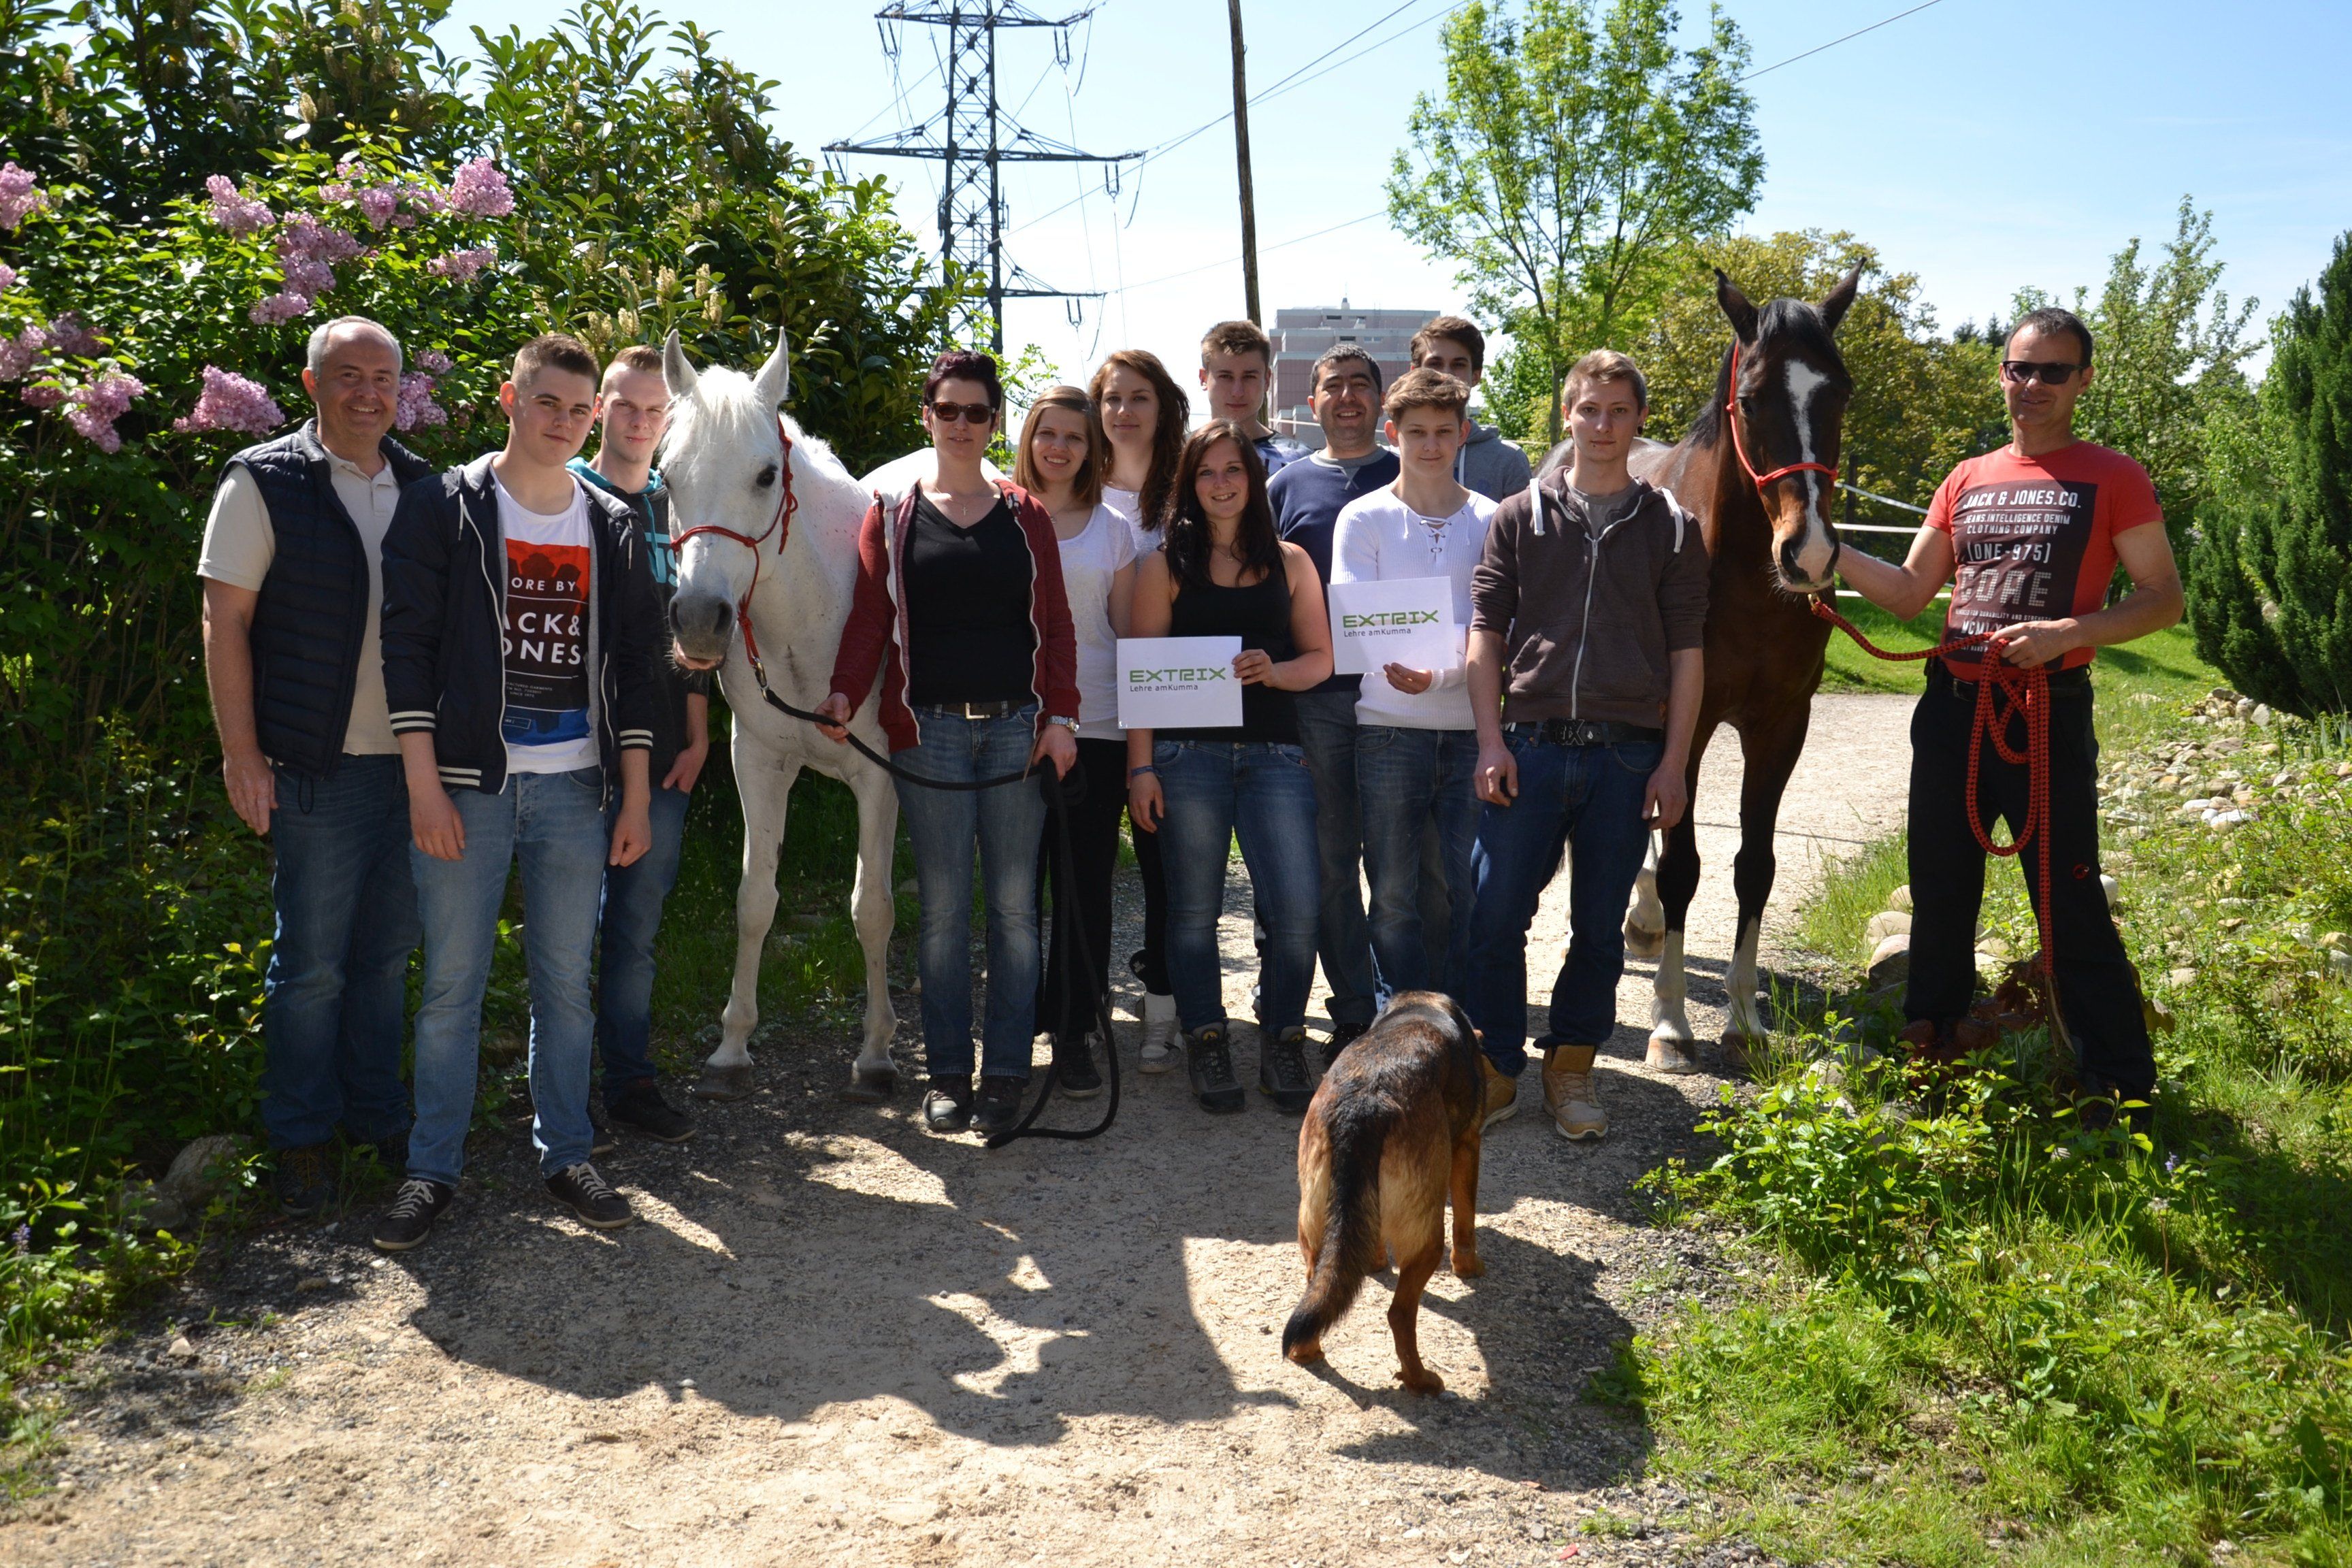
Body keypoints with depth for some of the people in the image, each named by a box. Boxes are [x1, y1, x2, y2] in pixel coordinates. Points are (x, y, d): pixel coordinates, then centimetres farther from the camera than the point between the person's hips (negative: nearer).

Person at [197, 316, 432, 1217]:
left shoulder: (422, 486, 9)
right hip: (320, 768, -4)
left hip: (416, 761, 5)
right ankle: (300, 1138, 18)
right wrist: (242, 754, -11)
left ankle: (378, 1115, 29)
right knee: (312, 963, 3)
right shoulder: (263, 483, -5)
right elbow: (224, 620, -6)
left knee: (388, 952, 14)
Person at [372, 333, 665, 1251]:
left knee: (566, 981, 10)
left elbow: (633, 666, 11)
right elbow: (407, 646, -4)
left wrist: (635, 797, 7)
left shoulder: (612, 527, 11)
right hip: (468, 783, -3)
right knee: (451, 983, 3)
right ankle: (432, 1170, 16)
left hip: (574, 787, 3)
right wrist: (423, 785, -10)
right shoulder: (445, 506, 0)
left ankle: (566, 1154, 23)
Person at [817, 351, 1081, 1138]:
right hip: (930, 729, -1)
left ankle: (1006, 1073, 11)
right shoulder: (892, 517, 8)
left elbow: (1056, 624, 7)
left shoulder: (1025, 516, 10)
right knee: (944, 909, 3)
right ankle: (948, 1073, 13)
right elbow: (870, 619, 4)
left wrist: (1061, 717, -4)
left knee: (1014, 907, 3)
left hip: (1017, 726, 1)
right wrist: (844, 694, -13)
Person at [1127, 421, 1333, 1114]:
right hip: (1188, 755, -1)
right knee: (1194, 908, 4)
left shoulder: (1290, 562, 13)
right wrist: (1140, 767, -4)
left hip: (1274, 752, 1)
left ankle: (1283, 1045, 9)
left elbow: (1321, 658, 12)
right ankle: (1207, 1047, 16)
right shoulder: (1165, 565, 7)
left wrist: (1274, 671, -10)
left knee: (1297, 908, -8)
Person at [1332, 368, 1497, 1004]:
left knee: (1471, 890, 2)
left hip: (1471, 721, 1)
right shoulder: (1363, 518, 6)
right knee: (1393, 892, 3)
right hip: (1389, 723, -1)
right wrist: (1396, 658, -26)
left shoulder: (1490, 520, 8)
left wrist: (1440, 674, -19)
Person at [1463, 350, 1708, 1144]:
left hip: (1627, 754, 0)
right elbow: (1485, 632, 5)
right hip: (1531, 745, 0)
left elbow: (1686, 653, 5)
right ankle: (1496, 1068, 14)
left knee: (1600, 926, 8)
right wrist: (1491, 741, -4)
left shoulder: (1672, 528, 7)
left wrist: (1673, 764, -1)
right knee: (1493, 916, -2)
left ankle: (1571, 1066, 24)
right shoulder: (1520, 518, 7)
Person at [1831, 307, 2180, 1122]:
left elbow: (2164, 598, -3)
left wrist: (2067, 632, -19)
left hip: (2048, 711, -5)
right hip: (1951, 707, 5)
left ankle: (2122, 1089, 5)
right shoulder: (1967, 480, 12)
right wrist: (1827, 548, -1)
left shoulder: (2112, 479, -1)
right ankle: (1933, 1035, 32)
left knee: (2070, 901, -4)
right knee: (1940, 886, 15)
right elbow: (1909, 593, 12)